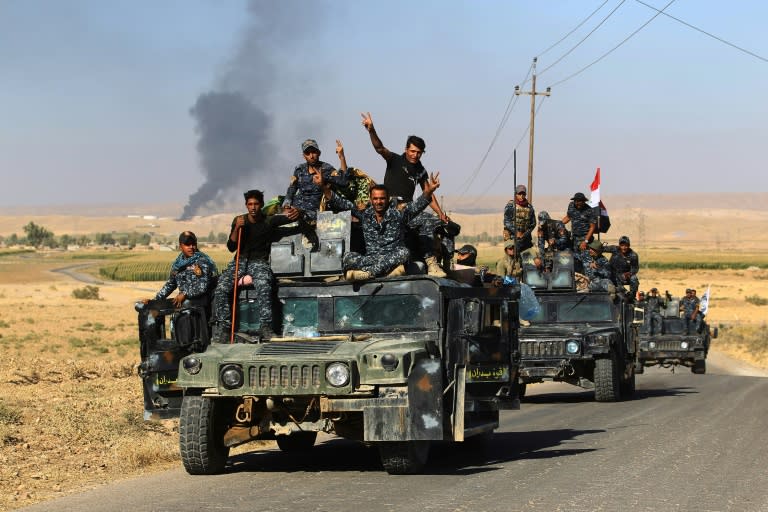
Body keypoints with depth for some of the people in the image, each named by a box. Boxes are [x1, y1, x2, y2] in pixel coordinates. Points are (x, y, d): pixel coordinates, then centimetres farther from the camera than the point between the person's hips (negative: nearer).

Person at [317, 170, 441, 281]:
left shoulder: (397, 214, 6)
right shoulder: (365, 215, 12)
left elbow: (415, 206, -10)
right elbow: (342, 204, 8)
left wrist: (427, 193, -31)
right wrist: (324, 187, -4)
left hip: (393, 257, -1)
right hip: (370, 257, 1)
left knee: (404, 252, -34)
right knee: (349, 257, -25)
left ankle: (366, 273, -41)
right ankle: (388, 269, -40)